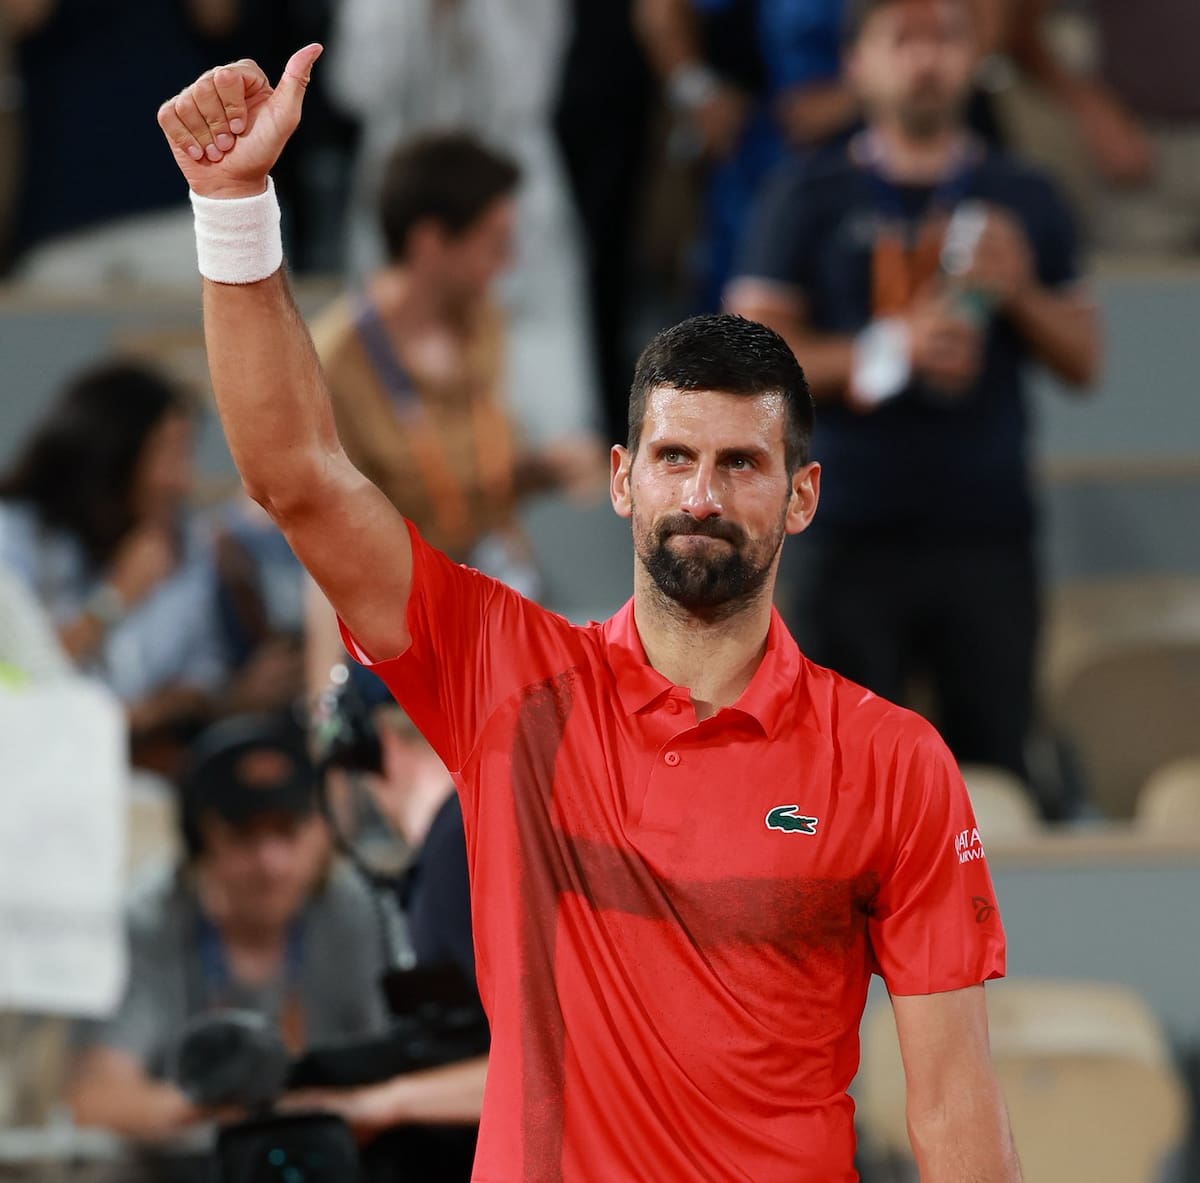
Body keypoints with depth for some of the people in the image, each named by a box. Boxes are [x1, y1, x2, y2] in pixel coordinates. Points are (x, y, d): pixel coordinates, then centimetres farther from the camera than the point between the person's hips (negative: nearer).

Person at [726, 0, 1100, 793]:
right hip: (857, 539, -2)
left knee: (996, 773, -1)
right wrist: (892, 346, -14)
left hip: (990, 535, 2)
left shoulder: (1025, 200, 13)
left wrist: (1021, 294, -5)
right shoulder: (810, 200, 6)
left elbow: (1083, 360, 15)